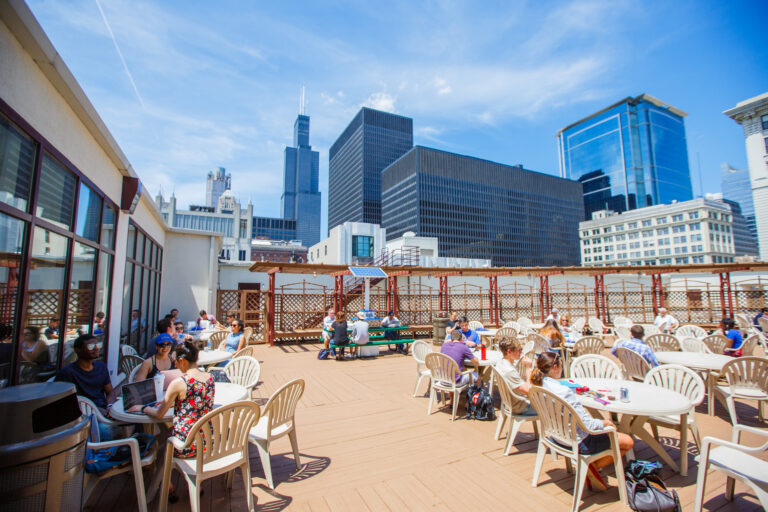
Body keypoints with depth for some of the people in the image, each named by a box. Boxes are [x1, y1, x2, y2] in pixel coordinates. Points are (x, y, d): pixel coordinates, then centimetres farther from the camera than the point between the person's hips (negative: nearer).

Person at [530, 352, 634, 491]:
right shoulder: (564, 392, -32)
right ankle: (593, 466, 9)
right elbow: (587, 424, -24)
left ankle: (591, 465, 19)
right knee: (628, 442, 6)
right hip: (577, 442, -8)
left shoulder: (539, 386, -7)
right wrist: (604, 423, -5)